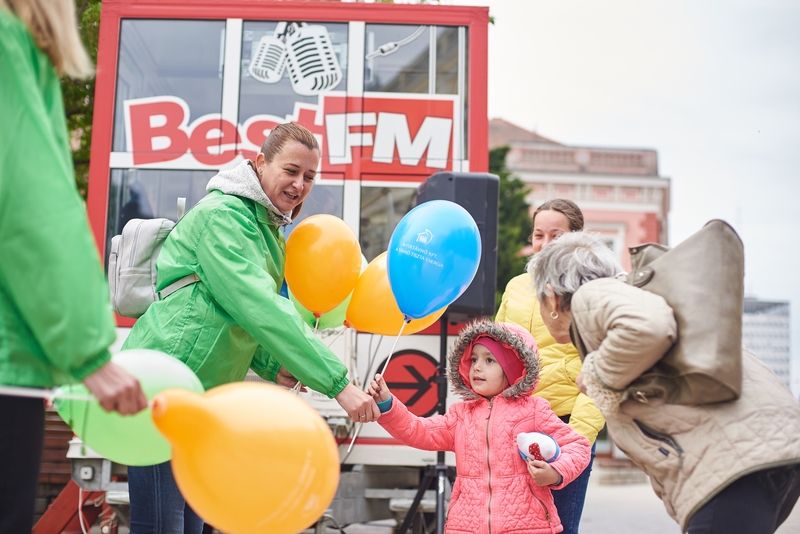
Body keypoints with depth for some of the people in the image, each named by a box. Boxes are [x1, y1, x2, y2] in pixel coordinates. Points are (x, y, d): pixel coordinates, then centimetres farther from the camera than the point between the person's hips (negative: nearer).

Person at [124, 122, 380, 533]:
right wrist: (338, 382, -28)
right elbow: (259, 308, -25)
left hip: (202, 396, 10)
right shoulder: (223, 214, -14)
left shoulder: (269, 230, 16)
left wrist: (273, 366, 1)